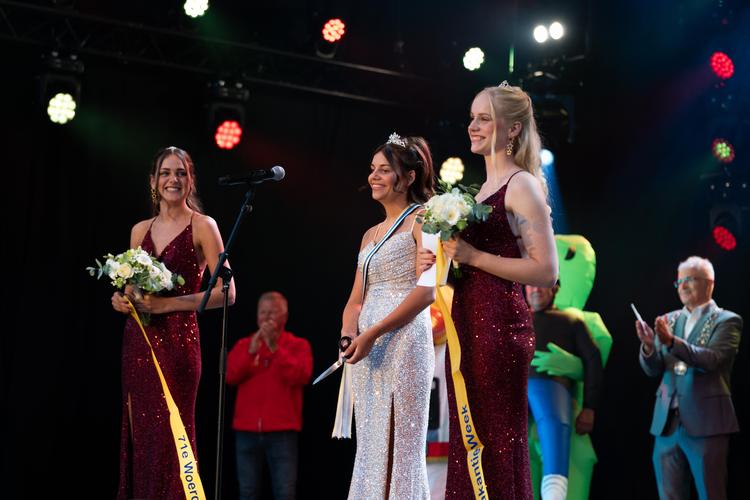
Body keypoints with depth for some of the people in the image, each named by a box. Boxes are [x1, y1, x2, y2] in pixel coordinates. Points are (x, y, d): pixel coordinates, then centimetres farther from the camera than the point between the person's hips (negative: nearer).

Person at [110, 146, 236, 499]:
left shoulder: (202, 226, -2)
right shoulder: (140, 230, 14)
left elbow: (226, 292, -9)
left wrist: (166, 304, -15)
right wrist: (122, 299, 1)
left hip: (177, 340, -5)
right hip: (138, 341, 5)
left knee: (171, 434, -7)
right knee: (139, 434, 4)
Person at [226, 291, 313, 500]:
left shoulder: (298, 345, 6)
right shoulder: (244, 344, 14)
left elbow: (300, 377, -10)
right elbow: (231, 376, 1)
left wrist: (275, 347, -15)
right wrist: (251, 351, -12)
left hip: (282, 431, -3)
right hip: (247, 430, 3)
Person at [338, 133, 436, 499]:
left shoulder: (421, 219, -2)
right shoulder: (371, 235, 20)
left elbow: (426, 291, -12)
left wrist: (371, 334, -16)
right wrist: (348, 335, -4)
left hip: (403, 341, -7)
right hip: (368, 350, 7)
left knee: (400, 444, -6)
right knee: (371, 445, 7)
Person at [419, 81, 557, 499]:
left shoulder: (521, 186, -6)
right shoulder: (485, 188, 19)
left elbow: (546, 272, -14)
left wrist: (474, 256, -16)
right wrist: (443, 262, 8)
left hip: (499, 326, -9)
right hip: (468, 325, 9)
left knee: (497, 446, -7)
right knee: (467, 446, 9)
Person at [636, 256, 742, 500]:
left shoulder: (727, 321, 0)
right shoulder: (668, 320, 15)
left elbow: (712, 359, -16)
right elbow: (652, 369, 9)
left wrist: (671, 341, -27)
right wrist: (648, 345, -12)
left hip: (704, 422, -5)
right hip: (667, 422, 5)